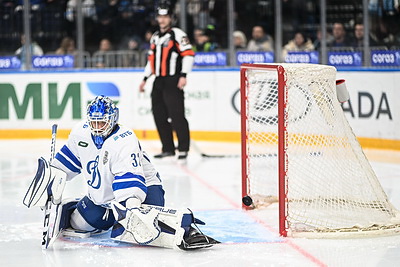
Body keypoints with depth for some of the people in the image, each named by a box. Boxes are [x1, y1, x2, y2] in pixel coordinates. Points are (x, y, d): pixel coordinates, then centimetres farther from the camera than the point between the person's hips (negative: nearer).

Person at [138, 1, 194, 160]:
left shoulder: (177, 34, -4)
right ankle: (168, 148, 13)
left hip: (173, 81, -8)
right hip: (159, 81, 8)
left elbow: (188, 54, -12)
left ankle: (183, 148, -8)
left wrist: (183, 75, -20)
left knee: (176, 115, -12)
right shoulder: (155, 37, 19)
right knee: (160, 116, 6)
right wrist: (145, 79, 21)